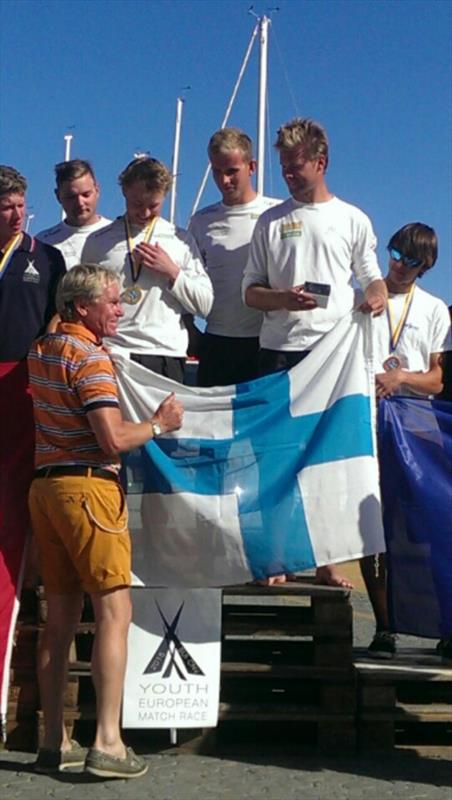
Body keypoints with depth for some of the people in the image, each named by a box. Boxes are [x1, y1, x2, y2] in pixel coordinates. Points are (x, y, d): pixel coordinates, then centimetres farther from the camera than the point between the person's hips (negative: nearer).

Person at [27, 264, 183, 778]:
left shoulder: (41, 350, 16)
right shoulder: (90, 356, -11)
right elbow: (113, 440, -18)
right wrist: (158, 425, -3)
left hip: (45, 483, 9)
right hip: (87, 486, -9)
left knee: (60, 615, 10)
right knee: (114, 611, -6)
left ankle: (54, 741, 15)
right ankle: (107, 742, -7)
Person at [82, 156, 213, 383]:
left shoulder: (181, 240, 9)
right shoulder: (98, 241, 10)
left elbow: (204, 305, 6)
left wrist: (172, 272, -5)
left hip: (166, 355, 0)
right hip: (111, 353, 0)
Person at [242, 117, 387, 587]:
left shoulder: (352, 220, 11)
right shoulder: (271, 222, 11)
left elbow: (372, 279, 13)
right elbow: (250, 291, 9)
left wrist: (377, 298, -10)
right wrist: (282, 298, -12)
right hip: (279, 350, 1)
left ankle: (326, 560, 11)